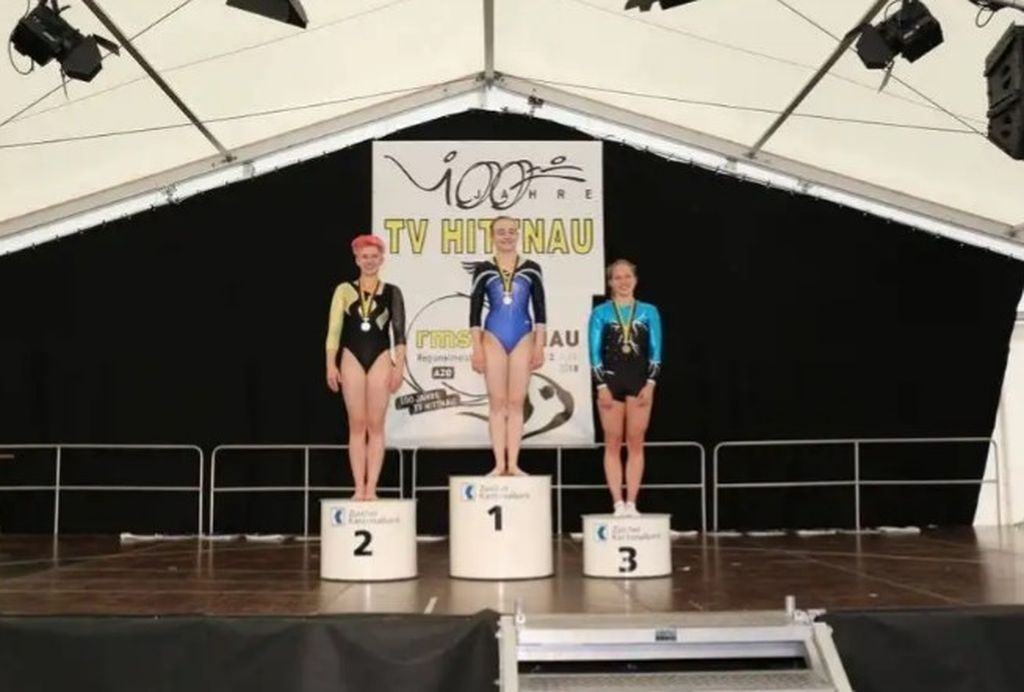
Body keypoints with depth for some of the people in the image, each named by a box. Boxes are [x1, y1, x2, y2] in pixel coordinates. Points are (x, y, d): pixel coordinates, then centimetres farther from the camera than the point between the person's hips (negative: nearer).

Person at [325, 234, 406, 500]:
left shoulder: (392, 292, 7)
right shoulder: (345, 290, 8)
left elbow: (399, 332, 4)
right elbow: (333, 329, 4)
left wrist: (399, 366, -4)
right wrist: (331, 364, -3)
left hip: (380, 359, 0)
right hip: (352, 359, 0)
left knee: (376, 425, -2)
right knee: (356, 425, 0)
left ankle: (371, 487, 0)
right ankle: (359, 487, 2)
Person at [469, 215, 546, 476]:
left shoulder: (531, 269, 6)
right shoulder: (483, 269, 3)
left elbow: (540, 310, 6)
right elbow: (475, 311, 3)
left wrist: (539, 346, 0)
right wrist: (477, 348, -4)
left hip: (523, 340, 0)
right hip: (493, 339, 0)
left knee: (516, 403, 1)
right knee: (497, 402, 1)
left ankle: (513, 464, 4)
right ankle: (499, 464, 4)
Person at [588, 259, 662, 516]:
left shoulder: (649, 312, 6)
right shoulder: (601, 313, 3)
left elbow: (655, 351, 4)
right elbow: (595, 352, 0)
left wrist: (650, 383, -6)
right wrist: (601, 386, -9)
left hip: (639, 382, 1)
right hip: (610, 381, -1)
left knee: (636, 444, 1)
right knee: (613, 445, 0)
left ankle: (631, 503, 5)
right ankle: (618, 503, 3)